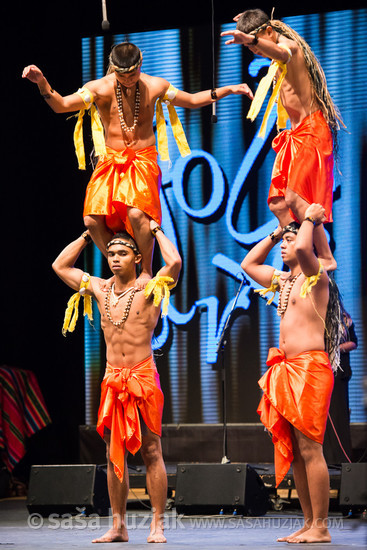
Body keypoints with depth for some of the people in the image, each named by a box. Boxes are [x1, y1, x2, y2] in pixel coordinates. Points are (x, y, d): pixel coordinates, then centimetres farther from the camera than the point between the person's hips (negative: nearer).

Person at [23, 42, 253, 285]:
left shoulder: (154, 86, 1)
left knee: (136, 212, -28)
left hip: (143, 160, -1)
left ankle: (147, 270, -6)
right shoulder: (100, 88, -5)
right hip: (111, 161, 1)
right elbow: (61, 105, -14)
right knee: (93, 219, -16)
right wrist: (43, 84, -32)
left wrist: (228, 90, 11)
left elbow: (192, 101, 16)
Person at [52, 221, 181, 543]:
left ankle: (157, 525, -2)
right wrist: (89, 235, 19)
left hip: (143, 377, -5)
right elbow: (60, 266, 20)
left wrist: (157, 231, -6)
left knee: (151, 451, -4)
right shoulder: (100, 290, 10)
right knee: (114, 454, 5)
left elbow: (174, 262, -21)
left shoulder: (149, 289, -4)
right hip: (113, 380, 5)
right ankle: (118, 527, 9)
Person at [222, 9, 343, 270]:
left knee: (294, 197, -22)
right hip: (295, 134, 10)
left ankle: (326, 258, -19)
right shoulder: (277, 59, 16)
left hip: (311, 130, -10)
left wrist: (251, 39, -60)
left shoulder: (289, 44, -12)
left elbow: (283, 53, -41)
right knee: (278, 204, 5)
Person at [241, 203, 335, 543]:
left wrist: (309, 218, -6)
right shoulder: (284, 281, 20)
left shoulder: (315, 277, -4)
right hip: (287, 370, 9)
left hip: (310, 367, -9)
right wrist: (277, 231, 25)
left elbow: (302, 248, -25)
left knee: (309, 449, -11)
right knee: (293, 452, 7)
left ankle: (321, 528, -10)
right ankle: (309, 524, 11)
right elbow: (248, 264, 32)